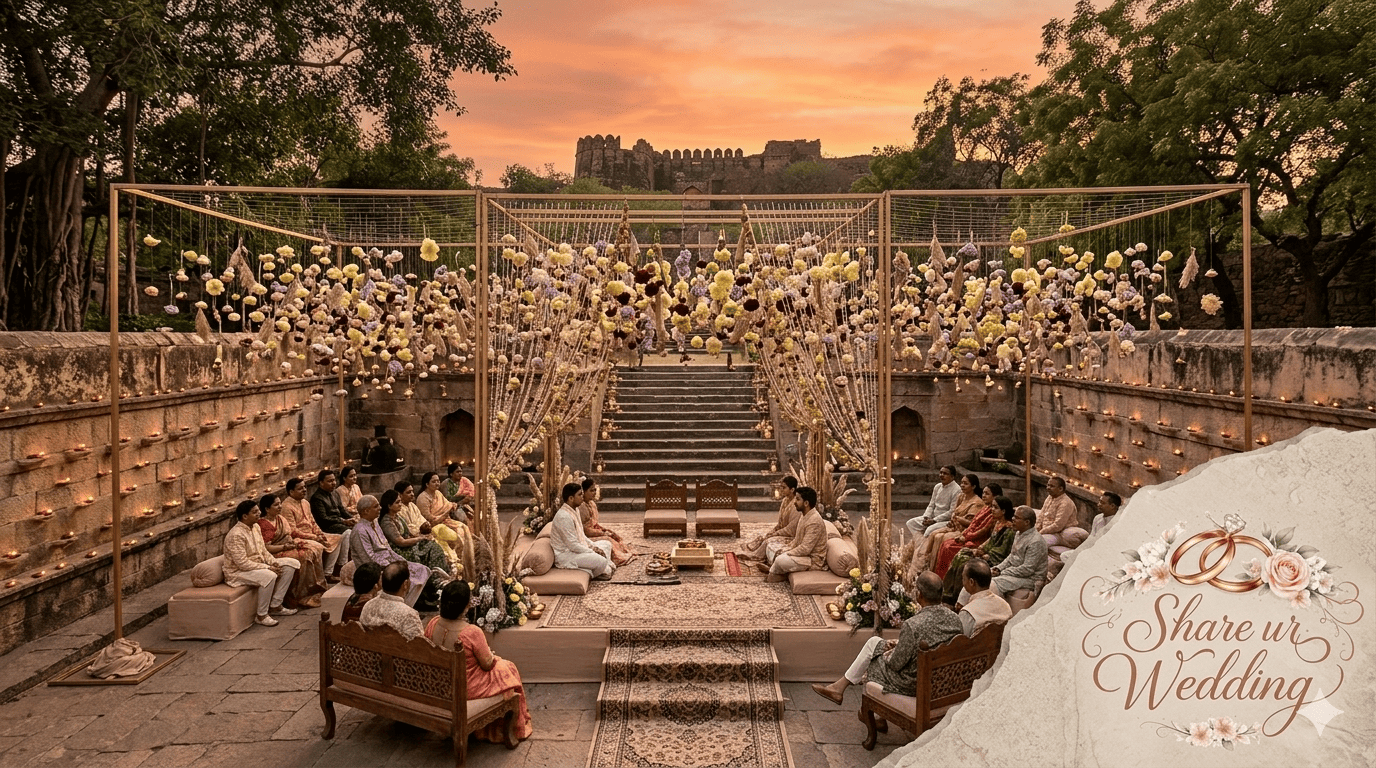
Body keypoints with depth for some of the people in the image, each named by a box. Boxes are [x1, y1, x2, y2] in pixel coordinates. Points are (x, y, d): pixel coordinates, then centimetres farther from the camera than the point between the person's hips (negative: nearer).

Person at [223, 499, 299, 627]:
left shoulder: (255, 527, 5)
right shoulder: (236, 535, -24)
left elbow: (264, 551, 12)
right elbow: (242, 563, -27)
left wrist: (274, 562, -7)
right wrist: (268, 568, -24)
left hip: (259, 565, 10)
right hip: (239, 572, -10)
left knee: (291, 564, -1)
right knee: (269, 576, -36)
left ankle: (275, 605, -1)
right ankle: (261, 616, -19)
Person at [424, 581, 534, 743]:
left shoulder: (433, 624, -13)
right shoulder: (472, 633, -31)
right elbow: (487, 664, -18)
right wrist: (490, 654, 6)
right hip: (466, 689, -6)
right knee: (507, 669, 19)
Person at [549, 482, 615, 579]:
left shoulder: (574, 511, 8)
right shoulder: (564, 517, -24)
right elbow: (573, 545, -24)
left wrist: (593, 546, 2)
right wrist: (592, 551, -16)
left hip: (574, 548, 11)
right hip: (565, 555, -11)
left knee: (606, 544, 14)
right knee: (601, 560, -25)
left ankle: (606, 569, 2)